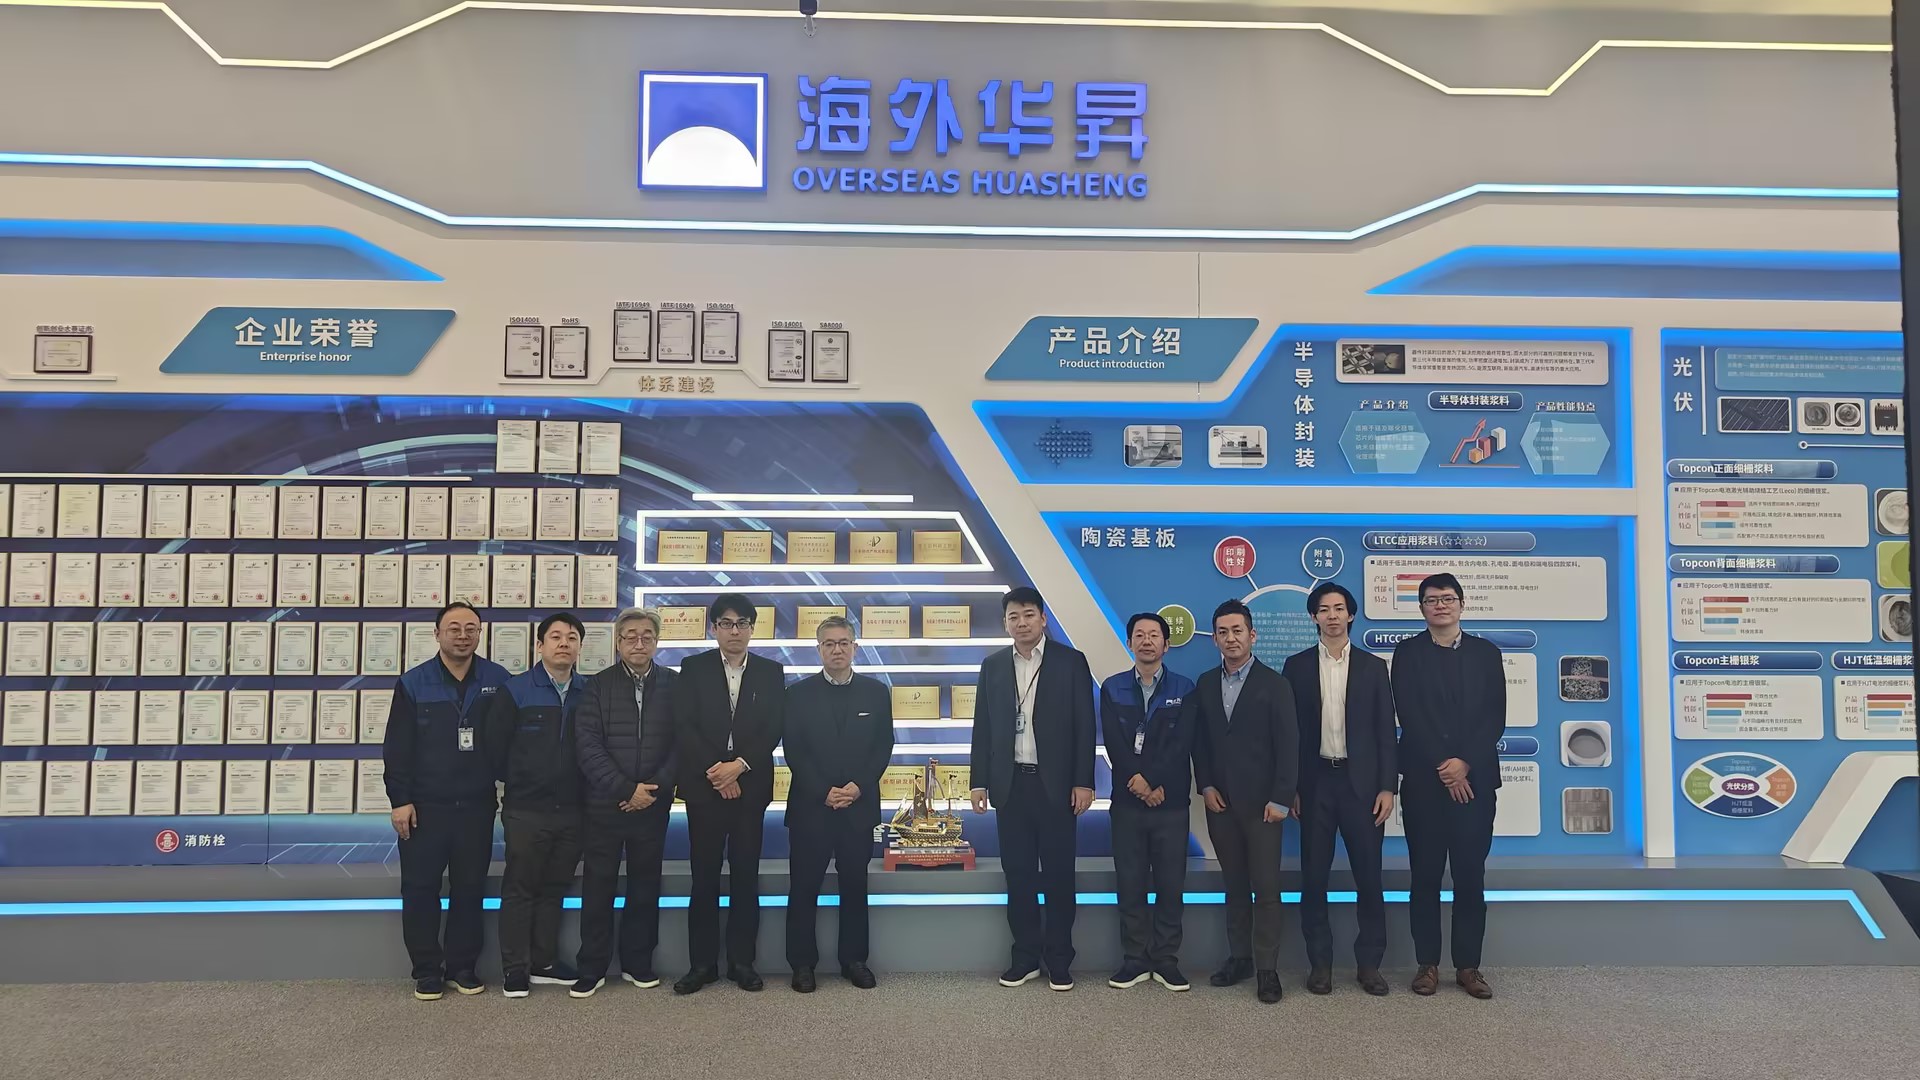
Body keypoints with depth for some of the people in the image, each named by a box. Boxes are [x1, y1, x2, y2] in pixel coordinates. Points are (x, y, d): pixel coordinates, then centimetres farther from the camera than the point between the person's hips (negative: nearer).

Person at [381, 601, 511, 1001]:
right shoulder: (413, 684, -1)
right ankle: (426, 970, 17)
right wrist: (400, 800, -8)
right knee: (420, 889, 4)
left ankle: (462, 965, 21)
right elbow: (396, 747, -2)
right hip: (424, 806, -1)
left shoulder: (498, 681, 0)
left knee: (469, 888, 9)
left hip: (477, 805, 1)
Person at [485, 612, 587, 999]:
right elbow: (494, 745, -1)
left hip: (570, 810, 3)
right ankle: (515, 970, 15)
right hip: (526, 809, -3)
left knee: (555, 888, 12)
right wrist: (516, 782, 7)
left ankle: (543, 964, 24)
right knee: (519, 888, 5)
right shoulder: (515, 690, -4)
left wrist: (581, 790, 5)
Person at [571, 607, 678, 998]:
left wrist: (653, 789, -11)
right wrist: (627, 789, -14)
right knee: (597, 887, 5)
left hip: (653, 804, 1)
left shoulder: (675, 684, 3)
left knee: (645, 886, 10)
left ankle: (637, 962, 22)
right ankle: (592, 968, 15)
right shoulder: (597, 686, 2)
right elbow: (588, 747, -6)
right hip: (605, 804, -1)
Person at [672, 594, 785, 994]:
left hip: (750, 785, 1)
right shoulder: (694, 668, 4)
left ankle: (742, 961, 13)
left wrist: (739, 765, -14)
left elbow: (774, 729, -1)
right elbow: (683, 726, -4)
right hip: (704, 785, -1)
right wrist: (715, 771, -12)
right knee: (704, 876, 3)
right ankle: (702, 963, 11)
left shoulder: (771, 672, 7)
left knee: (746, 875, 5)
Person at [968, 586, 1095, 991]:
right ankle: (1026, 957, 19)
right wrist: (979, 782, 3)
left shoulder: (1071, 661, -1)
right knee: (1018, 873, 8)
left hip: (1055, 785, -2)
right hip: (1010, 784, 3)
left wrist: (1083, 782, -8)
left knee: (1058, 873, 4)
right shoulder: (993, 666, 8)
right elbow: (982, 727, 9)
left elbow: (1084, 726, -3)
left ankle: (1059, 960, 16)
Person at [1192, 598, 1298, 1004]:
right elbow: (1200, 741, 11)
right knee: (1234, 884, 10)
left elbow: (1288, 745, -7)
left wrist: (1280, 799, -12)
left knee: (1266, 887, -1)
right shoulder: (1205, 684, 10)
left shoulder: (1274, 683, -3)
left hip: (1261, 801, -4)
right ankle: (1239, 958, 19)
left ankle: (1267, 968, 6)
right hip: (1220, 801, 4)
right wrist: (1205, 786, -1)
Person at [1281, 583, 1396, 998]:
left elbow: (1385, 731, 3)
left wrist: (1387, 786, -4)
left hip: (1361, 781, 0)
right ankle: (1319, 962, 15)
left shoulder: (1373, 667, 6)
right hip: (1316, 782, 0)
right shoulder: (1297, 666, 5)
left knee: (1369, 875, 3)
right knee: (1314, 876, 5)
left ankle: (1369, 963, 15)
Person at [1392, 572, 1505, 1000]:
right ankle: (1427, 964, 10)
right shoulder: (1408, 653, 4)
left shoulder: (1486, 653, 9)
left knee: (1471, 876, 4)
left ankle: (1468, 966, 13)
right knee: (1426, 876, 3)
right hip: (1423, 780, -1)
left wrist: (1465, 763, -11)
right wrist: (1443, 766, -12)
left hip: (1474, 779, 1)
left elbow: (1496, 717, 1)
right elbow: (1409, 716, -5)